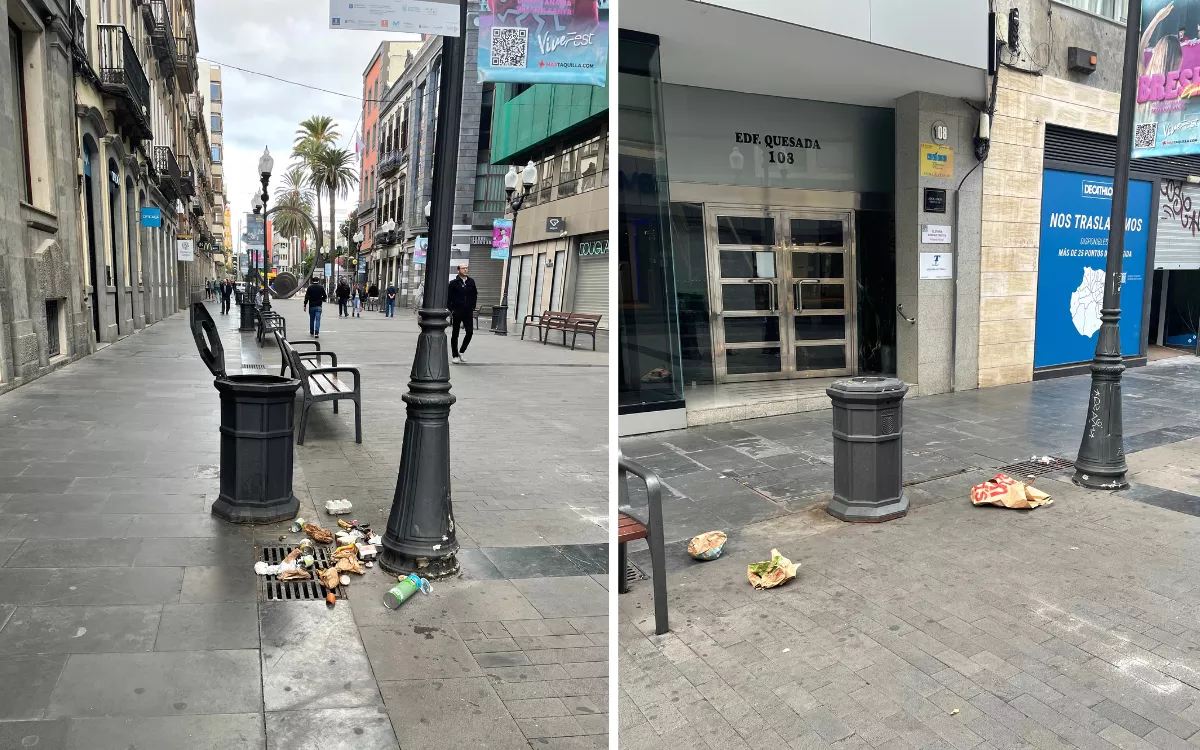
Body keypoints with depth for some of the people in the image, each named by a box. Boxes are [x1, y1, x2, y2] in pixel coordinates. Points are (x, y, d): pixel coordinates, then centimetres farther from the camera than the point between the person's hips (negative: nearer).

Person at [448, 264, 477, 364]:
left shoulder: (471, 282, 6)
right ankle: (455, 355, 14)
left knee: (470, 332, -3)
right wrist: (451, 310, -8)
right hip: (457, 312, -3)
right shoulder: (454, 283, -4)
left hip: (468, 312, 3)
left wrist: (473, 308, 8)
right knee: (455, 334, 5)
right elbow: (449, 297, -3)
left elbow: (475, 295, 13)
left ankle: (461, 352, 17)